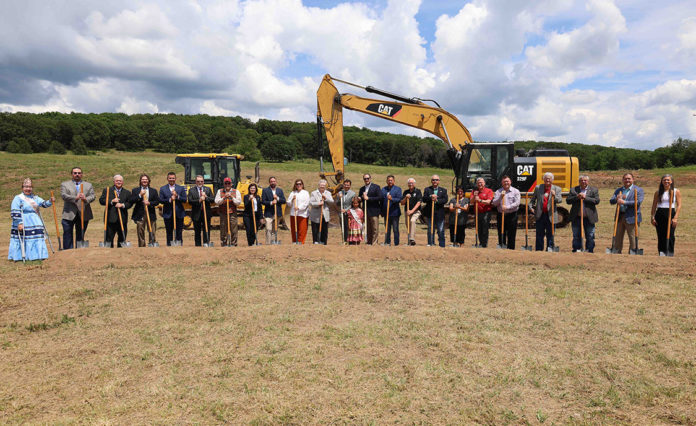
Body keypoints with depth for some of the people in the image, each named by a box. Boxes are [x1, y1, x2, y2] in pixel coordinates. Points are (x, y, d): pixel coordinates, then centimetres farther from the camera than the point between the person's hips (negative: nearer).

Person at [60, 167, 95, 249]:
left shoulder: (89, 185, 14)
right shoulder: (65, 184, 10)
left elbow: (93, 196, 0)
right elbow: (63, 195, -6)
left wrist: (86, 199, -23)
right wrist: (75, 198, -23)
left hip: (83, 215, 1)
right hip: (69, 215, -1)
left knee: (81, 237, 8)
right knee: (67, 236, -1)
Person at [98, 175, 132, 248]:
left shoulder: (127, 192, 14)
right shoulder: (107, 190, 10)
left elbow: (129, 203, 4)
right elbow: (101, 201, 0)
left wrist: (122, 205, -14)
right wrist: (112, 201, -12)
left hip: (123, 219, 2)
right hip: (111, 219, -2)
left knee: (122, 237, 5)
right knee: (109, 238, -2)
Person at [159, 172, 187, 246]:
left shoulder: (181, 188, 7)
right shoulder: (162, 189, 7)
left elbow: (184, 200, -1)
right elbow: (161, 200, -4)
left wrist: (177, 196, -16)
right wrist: (169, 200, -18)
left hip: (179, 214, 0)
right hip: (168, 214, 0)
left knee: (179, 233, 2)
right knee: (169, 233, 7)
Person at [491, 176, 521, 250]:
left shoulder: (515, 191, 4)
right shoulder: (498, 191, 9)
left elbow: (517, 203, -8)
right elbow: (494, 203, 1)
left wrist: (507, 207, -20)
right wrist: (500, 197, -14)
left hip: (512, 215, -2)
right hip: (501, 215, 2)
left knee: (511, 235, 1)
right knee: (501, 234, 7)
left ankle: (511, 249, 8)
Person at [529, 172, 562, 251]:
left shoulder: (557, 189, 5)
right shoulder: (538, 188, 9)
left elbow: (560, 200, -8)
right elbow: (532, 199, 16)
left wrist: (555, 196, -28)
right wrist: (531, 207, 1)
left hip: (550, 216, -1)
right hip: (540, 215, 1)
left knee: (550, 235, 2)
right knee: (539, 234, 6)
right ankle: (538, 250, 13)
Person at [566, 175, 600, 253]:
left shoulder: (594, 190, 5)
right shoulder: (573, 190, 7)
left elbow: (597, 201, -7)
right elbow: (568, 200, -2)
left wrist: (585, 198, -15)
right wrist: (577, 197, -16)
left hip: (589, 218, -1)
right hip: (576, 218, 1)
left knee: (590, 237, 4)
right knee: (576, 237, 7)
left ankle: (589, 251, 13)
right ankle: (576, 251, 16)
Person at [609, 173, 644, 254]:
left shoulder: (638, 190, 0)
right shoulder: (618, 190, 15)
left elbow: (638, 202, -15)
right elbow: (611, 201, 6)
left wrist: (624, 202, -19)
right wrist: (617, 198, -15)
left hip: (631, 217, -5)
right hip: (620, 217, 5)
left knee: (632, 238, 0)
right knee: (618, 238, 9)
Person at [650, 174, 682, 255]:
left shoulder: (676, 191, 4)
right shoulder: (658, 192, 10)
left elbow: (679, 205, -2)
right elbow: (654, 206, 11)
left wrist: (675, 218, -12)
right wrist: (652, 217, 3)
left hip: (671, 214, -2)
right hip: (659, 214, 2)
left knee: (670, 236, -6)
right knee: (660, 237, 3)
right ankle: (661, 254, 11)